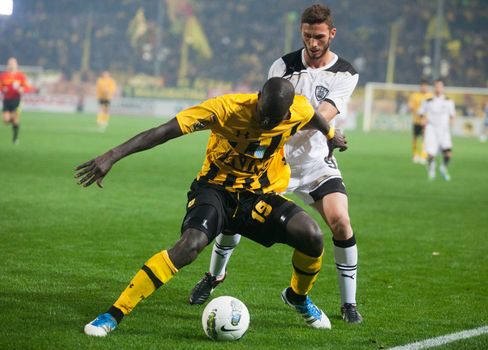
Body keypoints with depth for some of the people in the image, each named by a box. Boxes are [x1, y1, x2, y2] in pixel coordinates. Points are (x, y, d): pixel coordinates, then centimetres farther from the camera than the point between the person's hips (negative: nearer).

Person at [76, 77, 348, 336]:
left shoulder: (300, 110, -15)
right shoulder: (226, 109, -26)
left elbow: (315, 118, 13)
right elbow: (164, 132, -28)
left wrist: (332, 136, 35)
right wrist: (113, 156, -34)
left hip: (261, 194, 3)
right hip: (216, 188, -3)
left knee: (312, 236, -20)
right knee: (190, 245, -31)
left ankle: (298, 297, 15)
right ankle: (113, 315, -26)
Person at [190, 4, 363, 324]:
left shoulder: (345, 74, -7)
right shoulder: (284, 65, -3)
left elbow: (323, 115, -21)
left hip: (315, 160, -1)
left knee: (340, 221, -20)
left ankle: (349, 303, -5)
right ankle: (215, 276, 28)